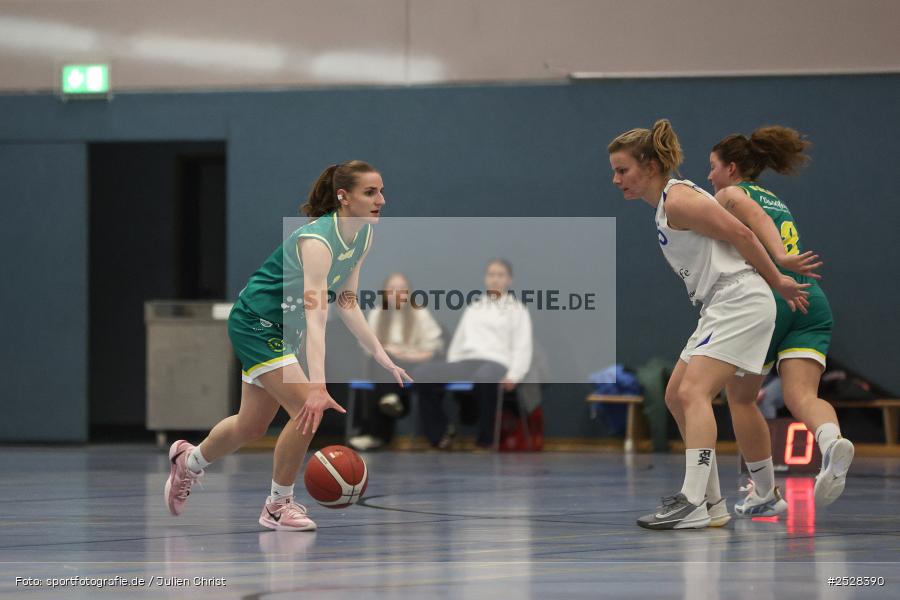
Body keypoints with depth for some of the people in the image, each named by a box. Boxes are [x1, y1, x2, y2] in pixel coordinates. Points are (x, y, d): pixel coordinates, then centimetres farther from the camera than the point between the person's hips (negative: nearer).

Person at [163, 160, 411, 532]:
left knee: (252, 425, 20)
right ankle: (278, 506, -1)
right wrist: (318, 388, -49)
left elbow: (347, 305, 4)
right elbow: (315, 318, -41)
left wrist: (383, 359, -3)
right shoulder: (317, 240, -32)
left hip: (282, 330, 9)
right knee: (307, 410, -20)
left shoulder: (363, 236, -5)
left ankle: (189, 462, 47)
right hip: (255, 323, -9)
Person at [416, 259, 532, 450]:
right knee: (423, 373, -25)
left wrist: (513, 376, -12)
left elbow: (523, 348, 6)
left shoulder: (517, 310, 17)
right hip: (464, 362, 5)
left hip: (495, 362, -5)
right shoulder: (473, 308, 30)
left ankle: (484, 439, -29)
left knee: (483, 378, -44)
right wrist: (450, 372, 8)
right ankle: (440, 432, -16)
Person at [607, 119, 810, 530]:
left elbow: (741, 235, -15)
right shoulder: (665, 204, 17)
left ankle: (693, 504, -29)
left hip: (741, 302, -11)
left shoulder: (679, 200, -13)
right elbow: (733, 237, 20)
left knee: (693, 392, -21)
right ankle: (711, 502, 14)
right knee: (676, 396, 11)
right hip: (721, 309, 11)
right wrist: (776, 279, 16)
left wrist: (778, 282, -6)